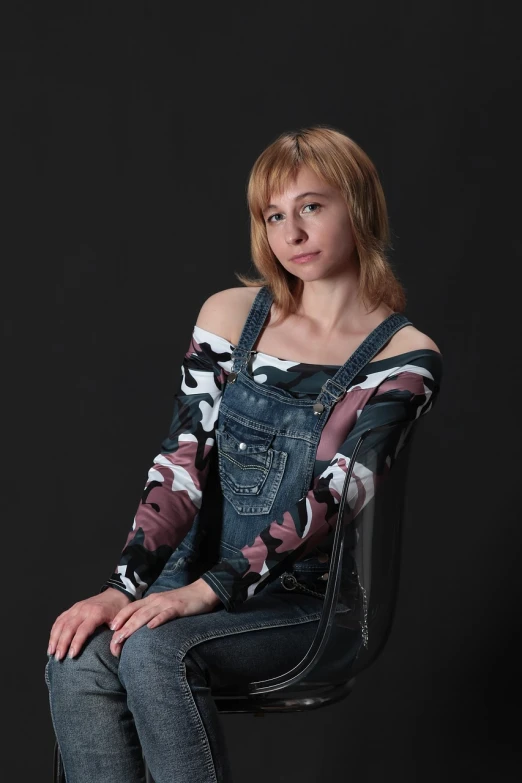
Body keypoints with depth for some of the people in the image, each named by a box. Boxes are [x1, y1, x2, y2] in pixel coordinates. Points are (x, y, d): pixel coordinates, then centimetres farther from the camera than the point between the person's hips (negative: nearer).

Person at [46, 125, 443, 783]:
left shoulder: (405, 357, -5)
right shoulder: (230, 315, 7)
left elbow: (332, 498, -16)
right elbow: (182, 459, 0)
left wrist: (204, 592, -24)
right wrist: (122, 587, -14)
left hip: (310, 600, -4)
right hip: (199, 570, 4)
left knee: (154, 650, -32)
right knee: (77, 664, -26)